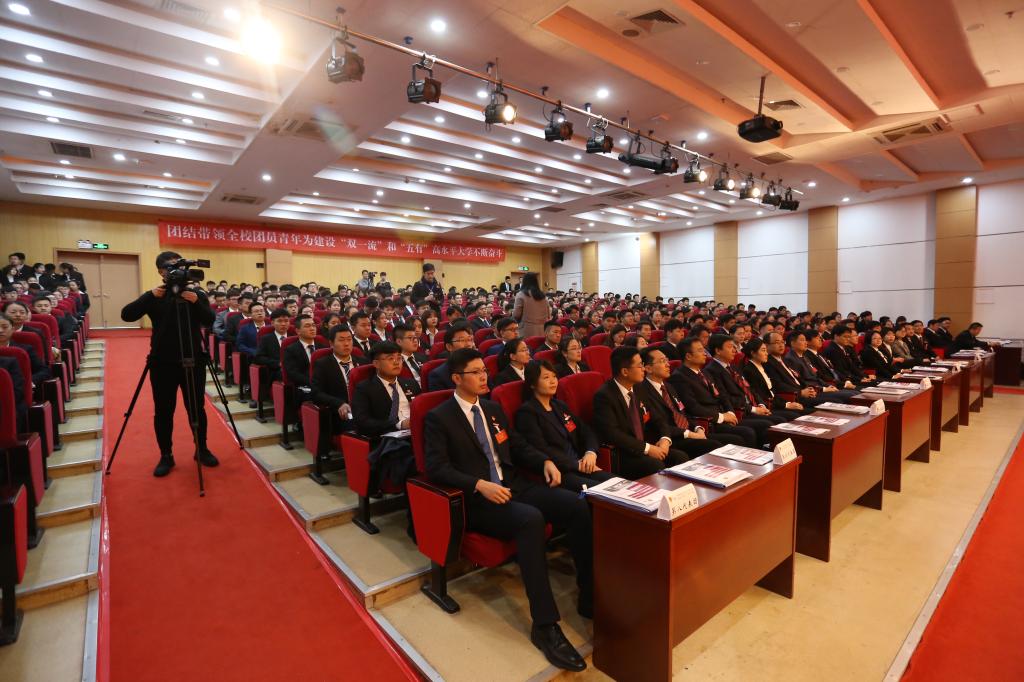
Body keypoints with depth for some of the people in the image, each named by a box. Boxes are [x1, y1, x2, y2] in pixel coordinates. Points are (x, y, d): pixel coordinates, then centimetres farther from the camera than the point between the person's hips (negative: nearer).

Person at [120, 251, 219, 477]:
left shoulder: (196, 293, 3)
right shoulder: (153, 296, 2)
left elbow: (209, 321, -9)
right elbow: (126, 315, -10)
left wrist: (196, 301, -25)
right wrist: (151, 296, -22)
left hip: (193, 360, 0)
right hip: (162, 362, 0)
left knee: (197, 408, 7)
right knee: (163, 411, 5)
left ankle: (202, 450, 22)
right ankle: (166, 456, 18)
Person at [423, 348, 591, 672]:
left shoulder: (493, 409, 18)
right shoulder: (438, 418, -2)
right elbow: (437, 467, -12)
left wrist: (545, 461, 0)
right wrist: (479, 484, -26)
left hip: (516, 486, 6)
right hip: (477, 499, -6)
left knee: (578, 506, -18)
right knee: (530, 519, -36)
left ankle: (591, 597, -4)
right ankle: (545, 624, -24)